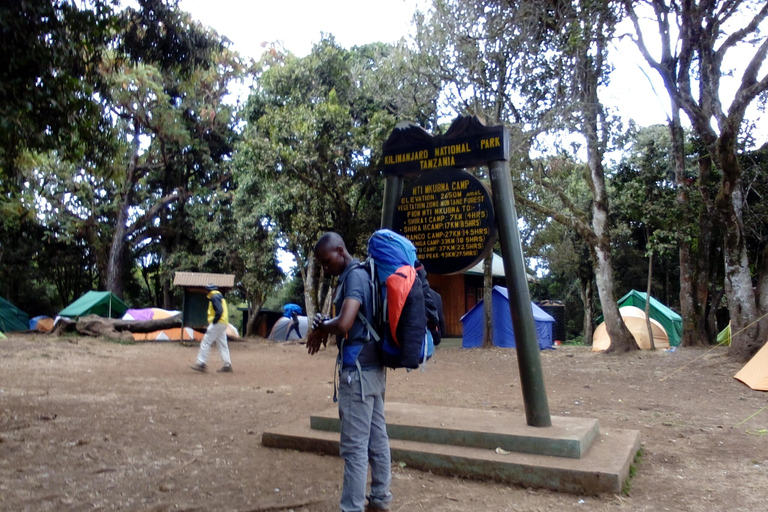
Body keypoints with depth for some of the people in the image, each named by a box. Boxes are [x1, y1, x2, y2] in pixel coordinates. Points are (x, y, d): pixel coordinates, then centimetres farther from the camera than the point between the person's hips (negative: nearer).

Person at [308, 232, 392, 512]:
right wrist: (325, 324, 4)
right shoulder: (360, 274, 14)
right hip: (372, 368, 10)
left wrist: (322, 328, -9)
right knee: (377, 439, 16)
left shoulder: (354, 276, -16)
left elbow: (344, 324, -30)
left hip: (358, 370, -10)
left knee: (354, 446, -3)